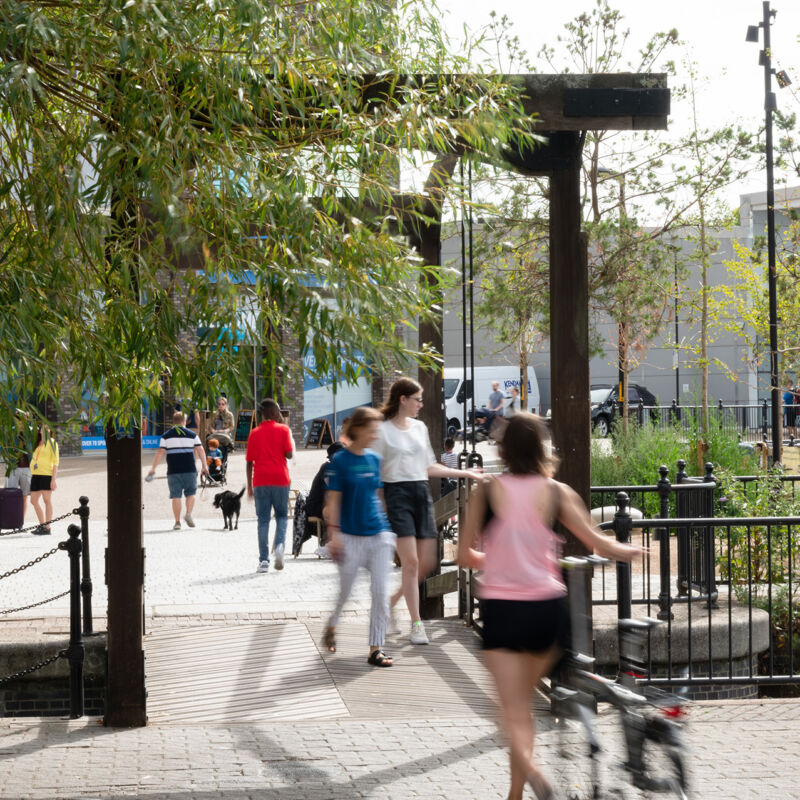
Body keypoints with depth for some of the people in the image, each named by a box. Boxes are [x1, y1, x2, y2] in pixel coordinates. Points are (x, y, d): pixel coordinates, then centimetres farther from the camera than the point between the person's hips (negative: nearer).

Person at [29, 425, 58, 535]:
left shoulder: (52, 443, -1)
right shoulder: (37, 443, 19)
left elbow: (55, 462, -5)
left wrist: (53, 479, -12)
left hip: (46, 474, -7)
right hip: (35, 475, 7)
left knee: (47, 500, -6)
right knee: (34, 501, 8)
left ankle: (47, 528, -5)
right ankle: (42, 525, 18)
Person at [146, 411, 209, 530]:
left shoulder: (166, 436, 5)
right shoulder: (192, 435, 6)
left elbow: (160, 452, -1)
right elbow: (200, 450, 1)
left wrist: (153, 468, 1)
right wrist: (204, 466, 8)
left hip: (173, 471, 0)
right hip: (190, 470, 0)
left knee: (176, 496, 3)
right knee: (191, 493, 14)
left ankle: (177, 522, -1)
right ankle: (188, 513, -8)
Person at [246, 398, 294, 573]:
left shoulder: (254, 433, 7)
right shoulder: (283, 430, 0)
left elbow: (249, 462, 6)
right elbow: (289, 454, -7)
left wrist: (250, 486, 12)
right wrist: (291, 440, 11)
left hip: (260, 481, 1)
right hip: (280, 479, -1)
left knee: (263, 519, 3)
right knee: (282, 516, 13)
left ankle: (263, 560, -2)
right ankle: (279, 545, -14)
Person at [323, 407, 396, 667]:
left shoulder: (374, 459, 8)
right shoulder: (340, 460, -8)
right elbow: (333, 500, -7)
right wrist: (334, 534, -12)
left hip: (378, 534, 4)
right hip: (351, 536, -4)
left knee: (381, 592, -3)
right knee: (345, 590, 8)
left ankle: (376, 649, 1)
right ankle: (331, 627, 37)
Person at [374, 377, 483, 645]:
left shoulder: (420, 427, 15)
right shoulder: (383, 430, -4)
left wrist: (465, 473, 21)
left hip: (421, 492, 7)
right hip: (397, 493, -6)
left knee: (427, 563, 1)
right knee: (410, 561, -11)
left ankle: (391, 603, 21)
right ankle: (416, 624, -3)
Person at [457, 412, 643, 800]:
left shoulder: (487, 492, -4)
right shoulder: (556, 492, -2)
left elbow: (465, 556, 2)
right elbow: (599, 544, 1)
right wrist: (630, 550, 22)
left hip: (501, 608, -2)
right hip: (547, 608, 2)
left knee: (512, 708, -2)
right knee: (524, 700, 18)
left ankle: (529, 767, -31)